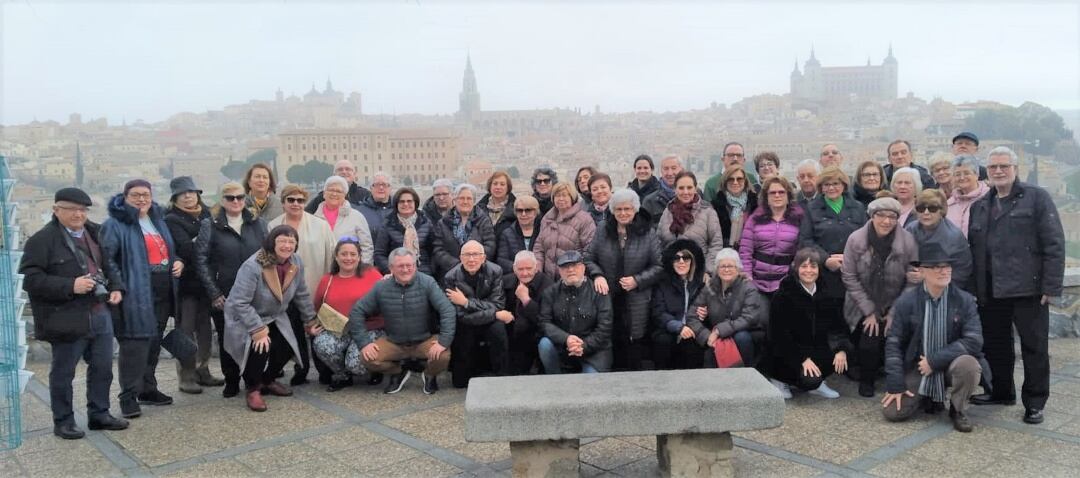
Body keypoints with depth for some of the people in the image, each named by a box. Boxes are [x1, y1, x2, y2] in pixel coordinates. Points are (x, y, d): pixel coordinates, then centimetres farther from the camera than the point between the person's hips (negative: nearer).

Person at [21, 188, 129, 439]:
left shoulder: (95, 233, 11)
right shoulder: (42, 240, -9)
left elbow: (109, 265, 20)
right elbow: (30, 279, -14)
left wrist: (116, 287, 2)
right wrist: (70, 286, -21)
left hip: (100, 313, 6)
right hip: (67, 319, -6)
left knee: (102, 368, 13)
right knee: (63, 372, 7)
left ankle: (99, 414, 27)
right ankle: (63, 421, 20)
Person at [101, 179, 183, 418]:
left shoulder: (159, 220, 16)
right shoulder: (115, 224, -7)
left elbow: (170, 250, 27)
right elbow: (105, 257, -16)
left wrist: (178, 262, 6)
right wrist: (116, 286, -27)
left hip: (163, 292, 7)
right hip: (135, 293, -7)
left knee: (154, 342, 14)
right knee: (135, 343, -9)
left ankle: (148, 388, 26)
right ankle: (128, 396, 0)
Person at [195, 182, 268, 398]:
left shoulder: (258, 223, 8)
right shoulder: (209, 225, 0)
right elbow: (201, 261, -3)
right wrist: (214, 294, -7)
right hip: (224, 296, -1)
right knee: (227, 339, 6)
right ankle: (231, 381, 22)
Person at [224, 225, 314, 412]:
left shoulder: (296, 264, -8)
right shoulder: (253, 266, -29)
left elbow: (301, 295, 6)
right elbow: (241, 303, -31)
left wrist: (311, 320, 11)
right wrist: (258, 330, -33)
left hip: (274, 318, 6)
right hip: (245, 319, -6)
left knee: (287, 348, -12)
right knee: (261, 346, -31)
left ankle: (267, 380, 20)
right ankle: (253, 388, -4)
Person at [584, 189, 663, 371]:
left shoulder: (647, 233, 2)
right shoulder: (602, 230, 7)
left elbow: (658, 266, 3)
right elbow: (588, 257, 9)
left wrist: (638, 280, -10)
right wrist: (597, 275, -10)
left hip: (637, 305, -1)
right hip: (607, 300, 1)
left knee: (634, 355, -1)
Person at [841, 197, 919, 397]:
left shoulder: (908, 242, -13)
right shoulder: (856, 239, -13)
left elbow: (912, 281, -8)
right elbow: (849, 277, -9)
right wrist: (869, 311, -11)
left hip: (894, 308, 0)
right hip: (863, 307, 0)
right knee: (868, 343, -11)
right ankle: (866, 380, 20)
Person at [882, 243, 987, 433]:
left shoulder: (965, 300, -9)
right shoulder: (906, 302, -8)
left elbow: (974, 341, -17)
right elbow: (894, 343, -6)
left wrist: (935, 360, -23)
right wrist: (895, 385, -11)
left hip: (950, 364, 0)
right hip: (917, 367, 1)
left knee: (968, 365, -35)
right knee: (893, 412, -14)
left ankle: (958, 410, -4)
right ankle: (928, 397, 19)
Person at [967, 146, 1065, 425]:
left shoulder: (1037, 198, -1)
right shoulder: (980, 206, 15)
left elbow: (1054, 244, -7)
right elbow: (973, 249, 15)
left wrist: (1051, 286, -13)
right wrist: (974, 288, 8)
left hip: (1028, 289, -5)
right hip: (991, 292, 5)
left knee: (1034, 347, 3)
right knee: (996, 345, 13)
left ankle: (1034, 403, 14)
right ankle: (1001, 391, 29)